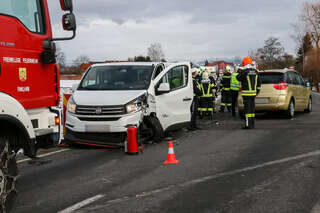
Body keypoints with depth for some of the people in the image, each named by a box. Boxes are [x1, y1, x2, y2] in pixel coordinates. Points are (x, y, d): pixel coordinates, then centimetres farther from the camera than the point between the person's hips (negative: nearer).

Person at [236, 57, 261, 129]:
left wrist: (240, 73, 19)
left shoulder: (244, 71, -13)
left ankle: (248, 124, -7)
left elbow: (238, 78, 2)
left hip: (246, 93, -6)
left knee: (247, 108, -5)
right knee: (252, 108, 13)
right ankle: (252, 124, 18)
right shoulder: (255, 71, 8)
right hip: (253, 93, 6)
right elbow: (259, 83, 14)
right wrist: (257, 91, 23)